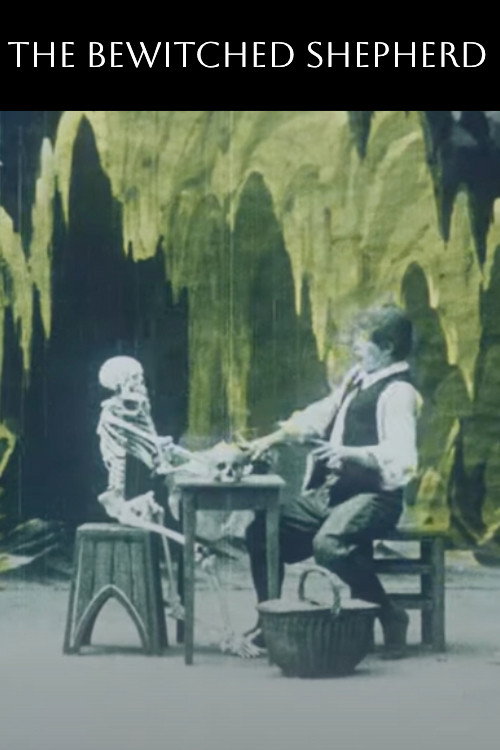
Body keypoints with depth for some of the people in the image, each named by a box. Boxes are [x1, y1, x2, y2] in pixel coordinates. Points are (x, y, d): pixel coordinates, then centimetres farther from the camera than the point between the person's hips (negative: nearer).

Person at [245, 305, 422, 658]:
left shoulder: (398, 392, -13)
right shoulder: (358, 378, 14)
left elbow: (401, 456, -26)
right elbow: (322, 414, 26)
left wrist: (349, 453, -36)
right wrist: (277, 436, 17)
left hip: (372, 496, -10)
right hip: (330, 491, 10)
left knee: (329, 543, -36)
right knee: (262, 530, 6)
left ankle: (390, 616, -17)